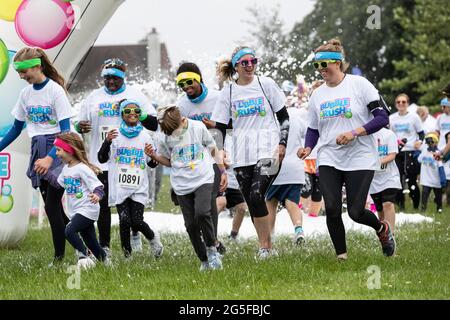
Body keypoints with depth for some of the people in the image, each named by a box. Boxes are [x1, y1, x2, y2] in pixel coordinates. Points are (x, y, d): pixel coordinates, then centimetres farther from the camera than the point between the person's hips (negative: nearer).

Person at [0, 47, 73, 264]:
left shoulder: (55, 90, -12)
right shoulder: (26, 93, 8)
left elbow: (65, 130, -17)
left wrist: (50, 158, -27)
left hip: (57, 150, -7)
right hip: (38, 151, 7)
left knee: (51, 206, -10)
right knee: (53, 208, 5)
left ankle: (59, 256, -3)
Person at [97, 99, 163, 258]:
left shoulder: (144, 136, 8)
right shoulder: (115, 134, 3)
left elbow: (152, 164, 15)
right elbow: (102, 159, -1)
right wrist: (107, 141, -17)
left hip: (139, 187, 1)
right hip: (120, 186, -1)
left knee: (137, 221, -9)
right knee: (124, 220, -11)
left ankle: (153, 238, 21)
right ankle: (127, 254, 4)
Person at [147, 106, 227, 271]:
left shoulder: (198, 127, -5)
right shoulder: (166, 137, 0)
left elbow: (213, 149, 9)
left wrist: (223, 172, 8)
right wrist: (154, 155, -4)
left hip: (203, 180, -3)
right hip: (182, 185, 3)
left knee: (202, 213, -25)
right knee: (191, 225, 0)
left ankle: (212, 249, -4)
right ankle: (205, 260, 13)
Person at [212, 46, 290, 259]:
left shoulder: (266, 84, 3)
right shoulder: (228, 92, 8)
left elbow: (283, 117, 7)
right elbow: (220, 126, 9)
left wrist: (282, 143, -4)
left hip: (268, 151, -3)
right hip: (242, 157, 3)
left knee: (256, 195, -19)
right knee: (252, 203, 2)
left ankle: (265, 245, -9)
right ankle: (268, 248, 12)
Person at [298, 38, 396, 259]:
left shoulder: (359, 84, -4)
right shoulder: (317, 94, 10)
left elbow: (382, 117, -8)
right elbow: (312, 128, 18)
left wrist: (355, 133, -20)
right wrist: (308, 148, -3)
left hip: (360, 159, -4)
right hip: (329, 160, 4)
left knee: (355, 212, -7)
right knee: (331, 208, -12)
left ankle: (382, 228, 26)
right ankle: (341, 256, 4)